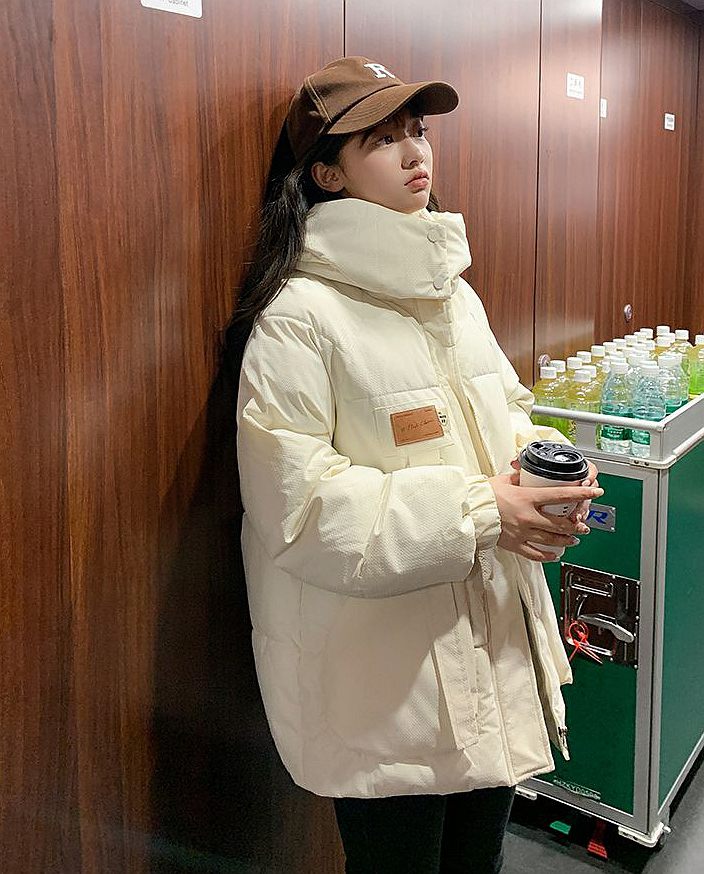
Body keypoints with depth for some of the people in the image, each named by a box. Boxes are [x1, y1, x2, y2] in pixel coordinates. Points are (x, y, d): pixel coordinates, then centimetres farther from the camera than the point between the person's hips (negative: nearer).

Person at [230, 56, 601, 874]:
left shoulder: (454, 293, 9)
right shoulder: (301, 316, -16)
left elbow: (506, 414, 17)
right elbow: (297, 504, -21)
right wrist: (474, 513, -22)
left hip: (496, 644, 7)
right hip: (383, 677, -7)